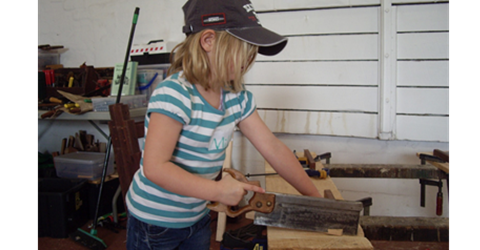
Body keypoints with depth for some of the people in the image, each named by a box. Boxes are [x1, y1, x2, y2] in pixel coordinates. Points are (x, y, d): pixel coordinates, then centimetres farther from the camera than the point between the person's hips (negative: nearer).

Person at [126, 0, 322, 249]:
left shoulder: (237, 98, -4)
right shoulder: (174, 93, -25)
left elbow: (273, 148, -1)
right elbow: (155, 167, -29)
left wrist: (315, 197, -1)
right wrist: (217, 191, -30)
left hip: (197, 217, 7)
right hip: (154, 222, -6)